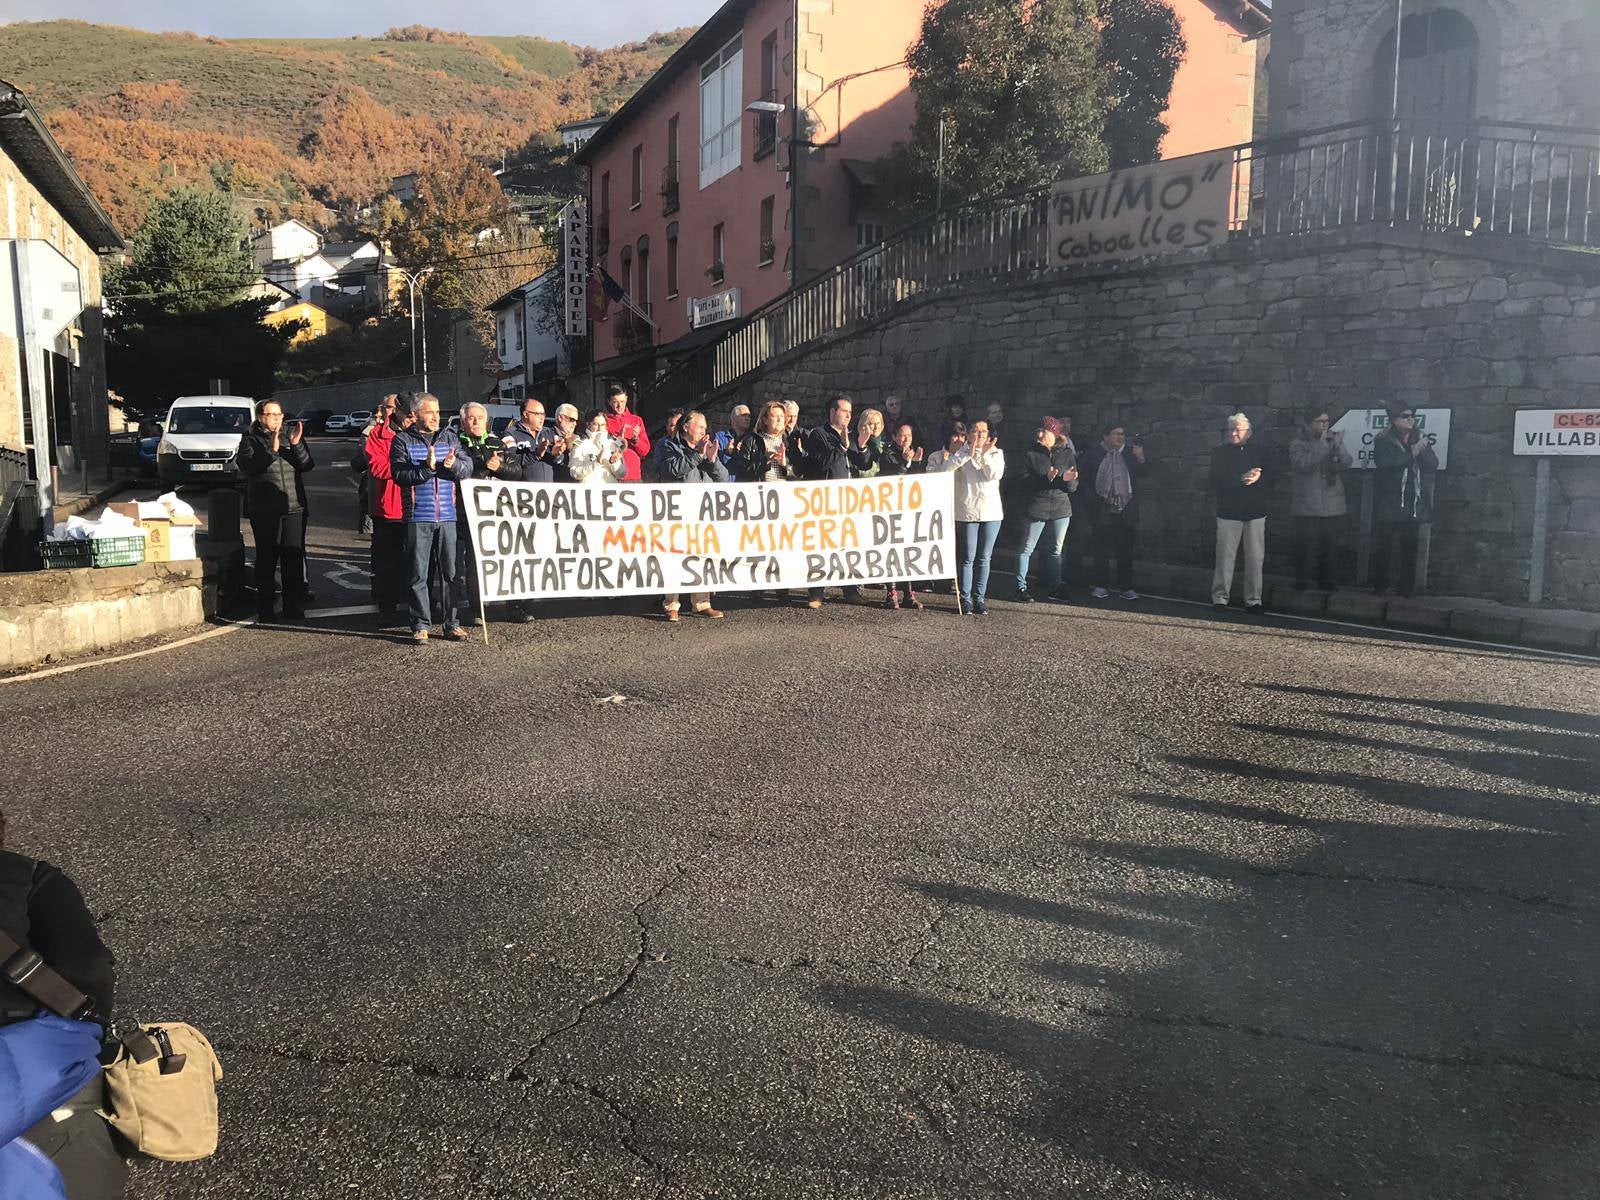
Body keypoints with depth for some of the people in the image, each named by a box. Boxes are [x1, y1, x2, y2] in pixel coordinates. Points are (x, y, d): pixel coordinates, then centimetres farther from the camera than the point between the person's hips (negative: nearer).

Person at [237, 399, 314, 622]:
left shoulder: (291, 437, 14)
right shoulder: (250, 440, 4)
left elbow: (307, 465, 2)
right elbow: (247, 467, -13)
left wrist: (297, 445, -14)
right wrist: (271, 450, -23)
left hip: (294, 508, 3)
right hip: (264, 510, -3)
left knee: (295, 558, 2)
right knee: (266, 559, 1)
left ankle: (295, 607, 10)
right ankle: (264, 610, 8)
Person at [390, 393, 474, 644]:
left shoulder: (450, 438, 13)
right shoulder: (403, 440, 4)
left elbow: (468, 467, 2)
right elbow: (399, 474, -8)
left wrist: (454, 464, -19)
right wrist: (426, 468, -21)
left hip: (447, 516, 2)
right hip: (418, 517, -2)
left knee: (450, 571, 5)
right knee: (417, 574, 1)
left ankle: (452, 623, 12)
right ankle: (421, 624, 9)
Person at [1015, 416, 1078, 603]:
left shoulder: (1068, 454, 7)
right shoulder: (1031, 454, 1)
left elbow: (1074, 487, 5)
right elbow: (1025, 481, -9)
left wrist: (1068, 480, -17)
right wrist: (1046, 479, -23)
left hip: (1061, 510, 3)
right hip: (1035, 508, -2)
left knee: (1055, 550, 10)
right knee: (1026, 549, -2)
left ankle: (1054, 588, 19)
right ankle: (1021, 587, 5)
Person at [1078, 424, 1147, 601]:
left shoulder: (1130, 453, 10)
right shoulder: (1094, 453, 4)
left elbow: (1142, 474, 5)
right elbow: (1082, 477, 4)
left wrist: (1140, 459, -11)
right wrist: (1089, 498, -6)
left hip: (1125, 511, 2)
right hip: (1102, 511, -2)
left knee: (1125, 551, 4)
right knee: (1102, 550, 4)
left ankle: (1126, 588, 11)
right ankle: (1101, 586, 12)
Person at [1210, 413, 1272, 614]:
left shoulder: (1258, 451, 10)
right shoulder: (1220, 452, 5)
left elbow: (1269, 477, 3)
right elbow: (1217, 482, -8)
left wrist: (1256, 478, -17)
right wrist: (1242, 479, -19)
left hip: (1255, 512, 2)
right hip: (1228, 512, -2)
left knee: (1255, 557, 2)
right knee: (1225, 556, -2)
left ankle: (1253, 600, 9)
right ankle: (1219, 599, 5)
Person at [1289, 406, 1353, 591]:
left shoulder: (1334, 441, 12)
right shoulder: (1298, 444, -1)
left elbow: (1348, 464, -1)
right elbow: (1304, 464, -19)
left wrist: (1338, 445, -16)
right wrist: (1322, 445, -21)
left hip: (1333, 506, 4)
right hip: (1307, 507, -4)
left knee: (1329, 544, 6)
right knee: (1306, 545, -5)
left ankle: (1326, 580, 16)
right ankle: (1302, 581, 4)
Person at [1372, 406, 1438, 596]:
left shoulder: (1420, 439, 12)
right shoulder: (1383, 441, -1)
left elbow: (1433, 465, 4)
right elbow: (1385, 464, -16)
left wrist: (1423, 450, -12)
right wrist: (1411, 454, -16)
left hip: (1414, 503, 4)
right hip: (1390, 504, -4)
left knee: (1410, 545, 5)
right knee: (1385, 545, -2)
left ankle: (1408, 588, 10)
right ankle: (1380, 586, 6)